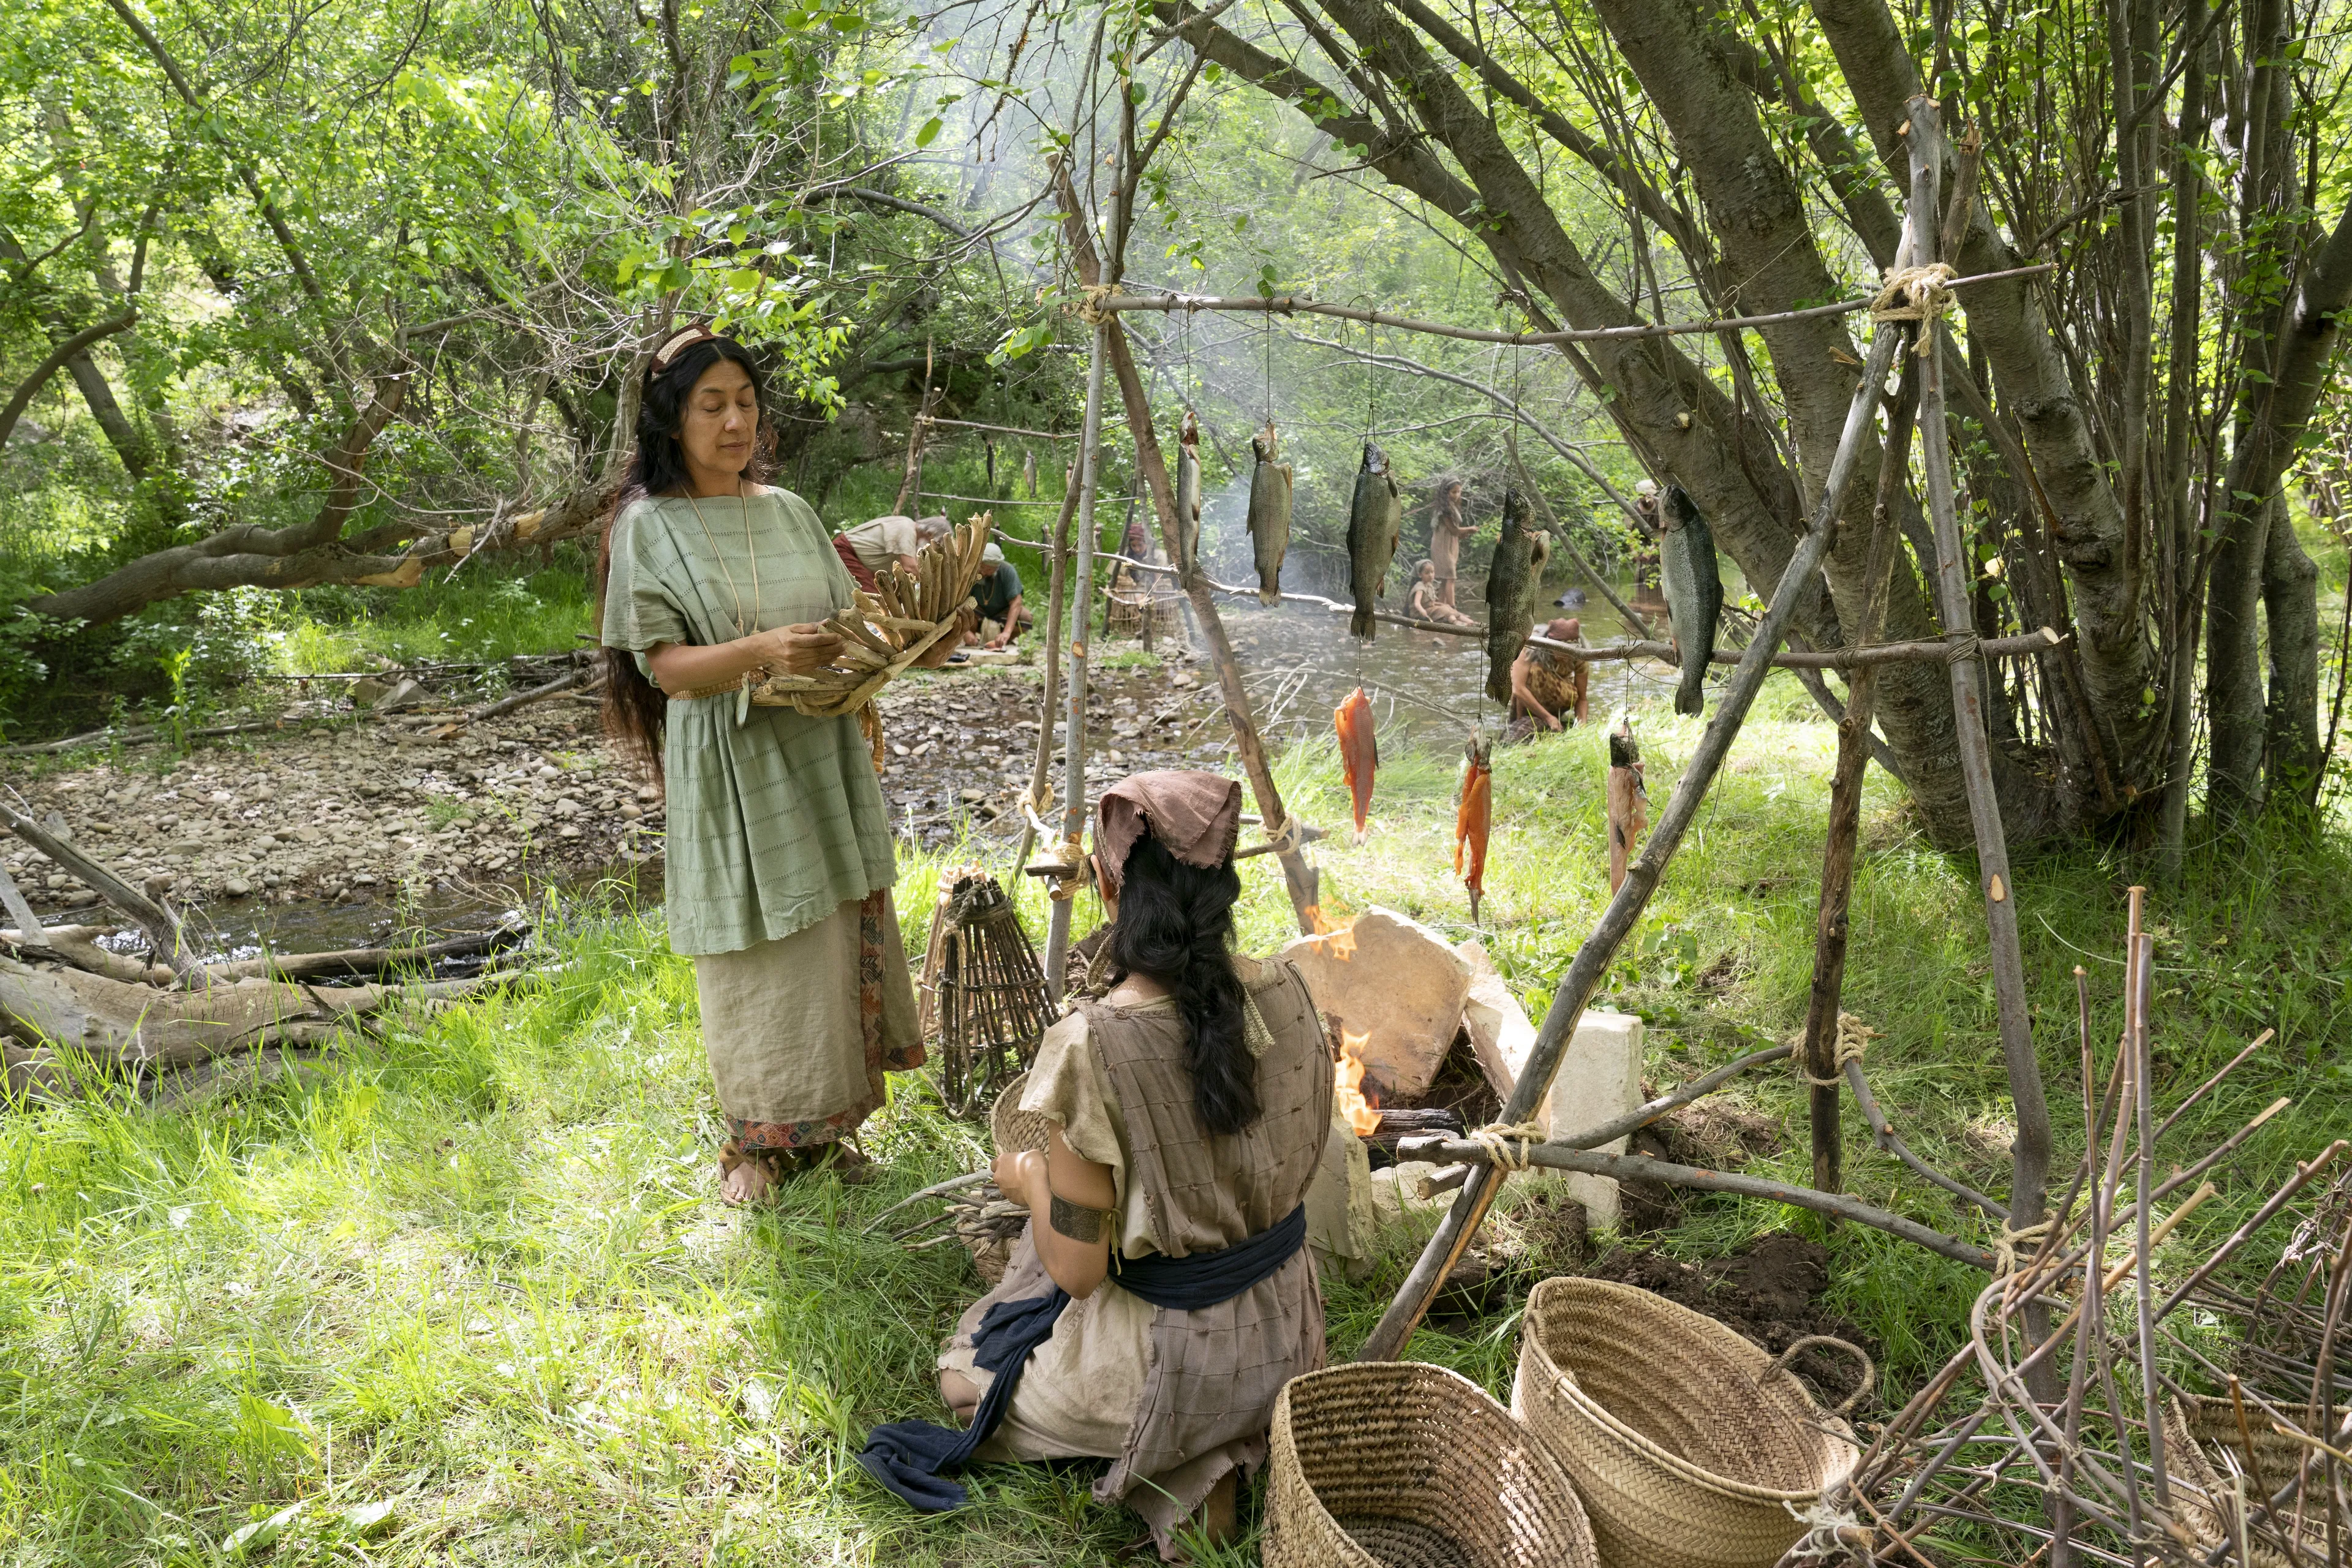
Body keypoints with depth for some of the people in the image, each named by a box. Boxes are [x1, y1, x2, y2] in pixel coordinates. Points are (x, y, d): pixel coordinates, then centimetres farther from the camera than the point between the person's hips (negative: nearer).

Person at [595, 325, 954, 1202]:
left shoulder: (788, 512, 10)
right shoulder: (650, 526, -5)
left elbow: (845, 628, 12)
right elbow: (664, 665, -12)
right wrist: (761, 653, -30)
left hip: (821, 759, 5)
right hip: (732, 769, -5)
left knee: (835, 942, 9)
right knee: (759, 958, 2)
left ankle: (823, 1125, 25)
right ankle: (760, 1139, 20)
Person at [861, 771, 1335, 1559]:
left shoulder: (1092, 1047, -29)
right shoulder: (1285, 991, -12)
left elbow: (1076, 1271, -20)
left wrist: (1027, 1181, 1)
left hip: (1168, 1356, -6)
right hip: (1285, 1333, 6)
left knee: (963, 1373, 24)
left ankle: (1188, 1463, 8)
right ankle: (1222, 1445, 14)